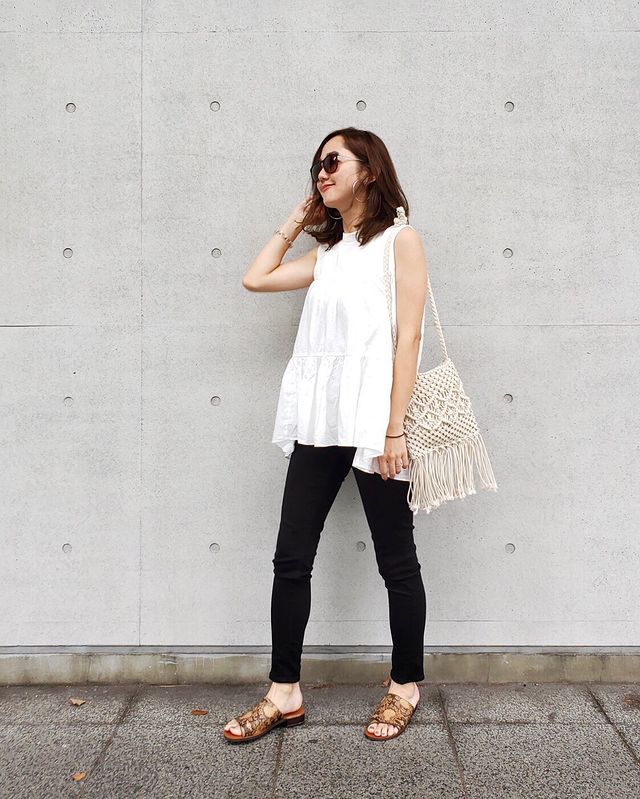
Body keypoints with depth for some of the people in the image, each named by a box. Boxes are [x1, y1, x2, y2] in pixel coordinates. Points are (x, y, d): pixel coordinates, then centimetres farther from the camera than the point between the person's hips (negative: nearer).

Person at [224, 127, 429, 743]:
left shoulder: (400, 240, 1)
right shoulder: (327, 253, 19)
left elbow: (408, 336, -8)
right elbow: (255, 279, 19)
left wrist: (395, 429, -15)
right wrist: (297, 217, 21)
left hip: (372, 420, -6)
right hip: (319, 420, 6)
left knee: (396, 560, 5)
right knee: (291, 557, 4)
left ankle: (405, 688, 21)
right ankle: (284, 694, 15)